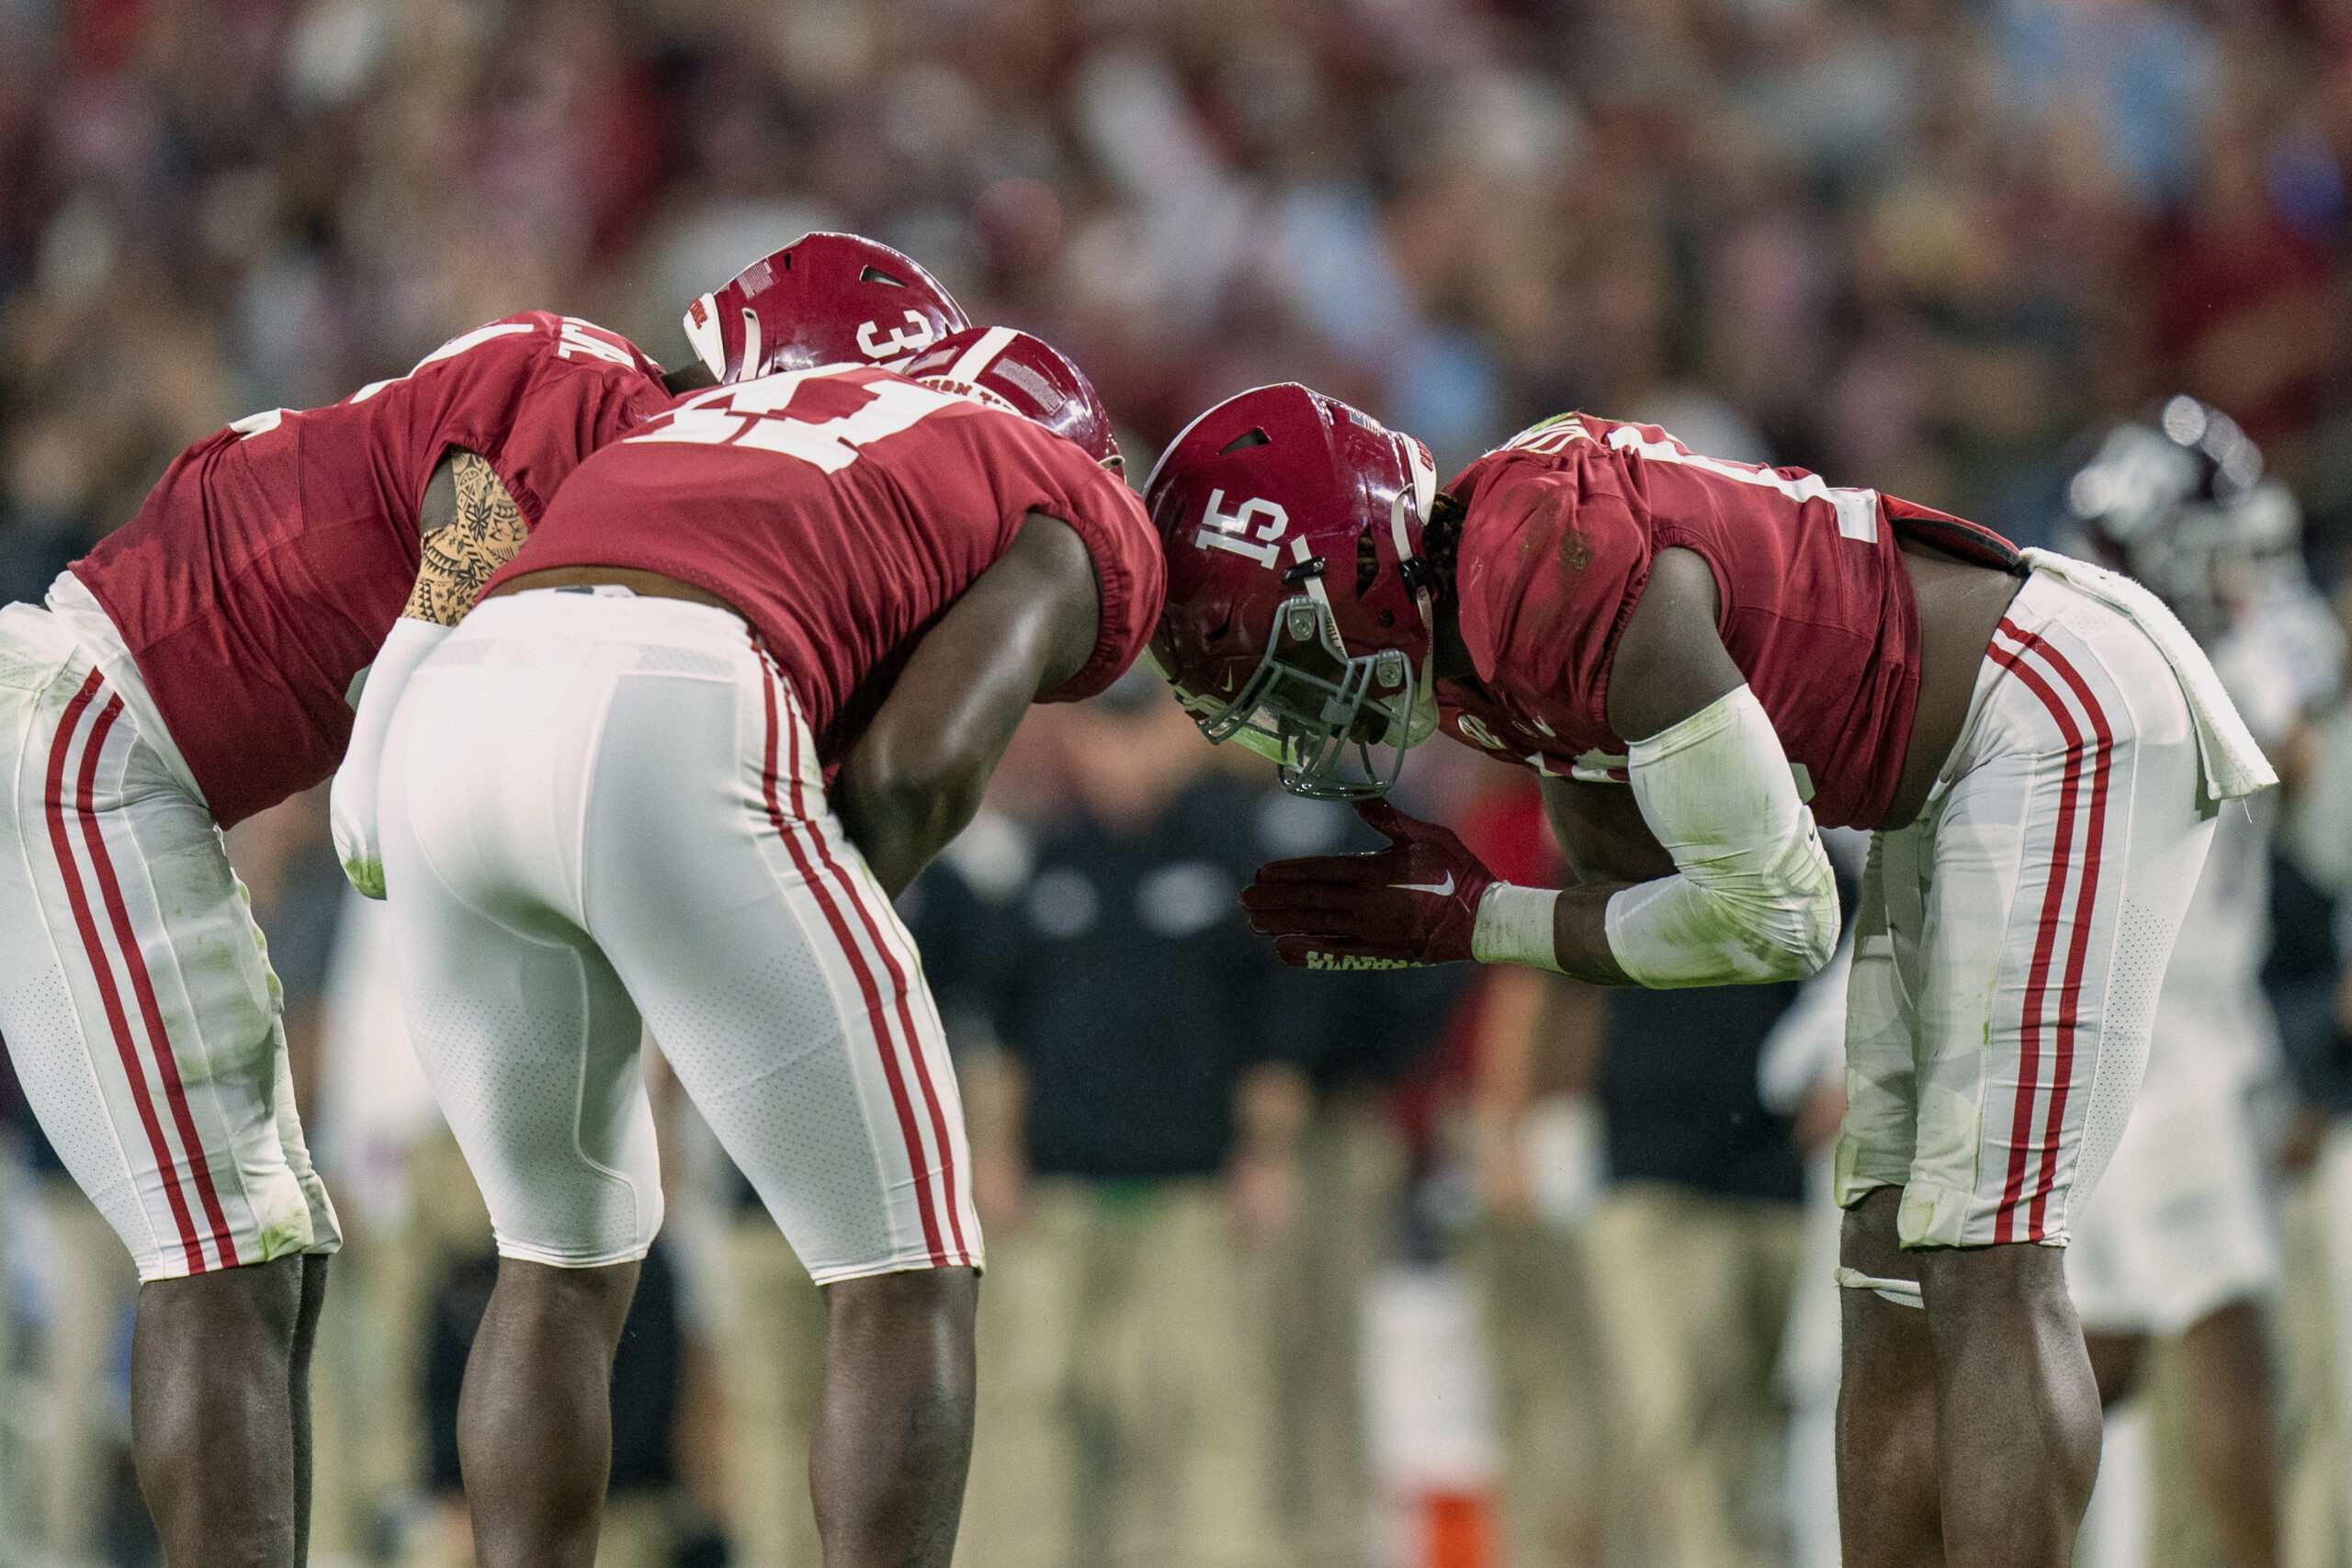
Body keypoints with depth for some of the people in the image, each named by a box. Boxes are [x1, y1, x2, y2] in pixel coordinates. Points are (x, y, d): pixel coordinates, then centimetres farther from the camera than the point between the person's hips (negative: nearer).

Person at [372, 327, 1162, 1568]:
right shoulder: (1077, 531, 23)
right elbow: (916, 761, 4)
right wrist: (820, 958, 18)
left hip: (445, 721, 6)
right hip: (670, 758, -6)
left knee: (567, 1254, 25)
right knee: (906, 1278, 8)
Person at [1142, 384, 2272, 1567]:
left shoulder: (1569, 573, -28)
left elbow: (1774, 917, -23)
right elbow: (1649, 891, 13)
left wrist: (1472, 921, -14)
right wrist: (1400, 929, -3)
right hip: (1957, 781, 10)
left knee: (1984, 1266, -16)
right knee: (1893, 1260, 9)